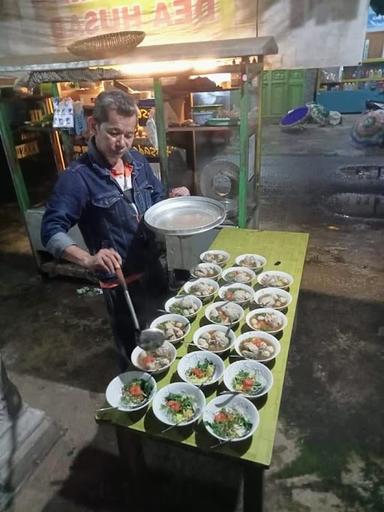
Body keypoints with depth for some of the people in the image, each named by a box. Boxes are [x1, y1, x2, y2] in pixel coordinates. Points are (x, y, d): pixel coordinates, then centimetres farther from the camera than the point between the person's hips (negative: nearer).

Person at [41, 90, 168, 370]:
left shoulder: (138, 161, 0)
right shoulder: (78, 177, -19)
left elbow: (158, 199, 13)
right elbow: (51, 231, -22)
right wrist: (88, 259, -38)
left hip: (154, 266, 7)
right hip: (120, 281, -7)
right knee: (134, 350, 13)